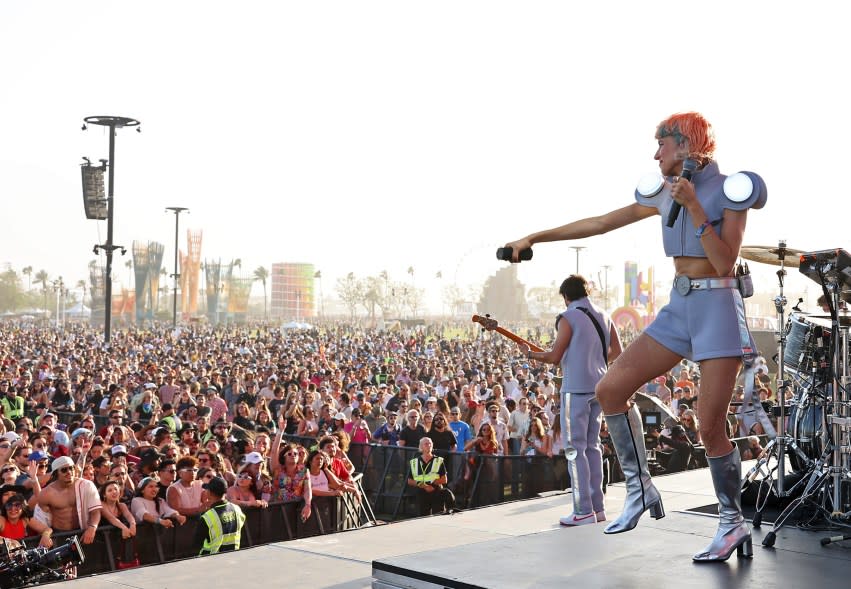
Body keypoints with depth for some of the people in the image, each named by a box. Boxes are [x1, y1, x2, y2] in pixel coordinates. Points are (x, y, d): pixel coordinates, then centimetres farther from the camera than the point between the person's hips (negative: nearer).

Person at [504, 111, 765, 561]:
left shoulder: (729, 190, -7)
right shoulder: (664, 192, 10)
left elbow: (725, 263, -15)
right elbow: (599, 223, 12)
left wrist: (694, 208, -21)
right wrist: (534, 238, 12)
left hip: (717, 308, -6)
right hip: (679, 307, 6)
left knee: (710, 427, -8)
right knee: (609, 389, -5)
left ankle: (733, 524, 10)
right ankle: (640, 489, 7)